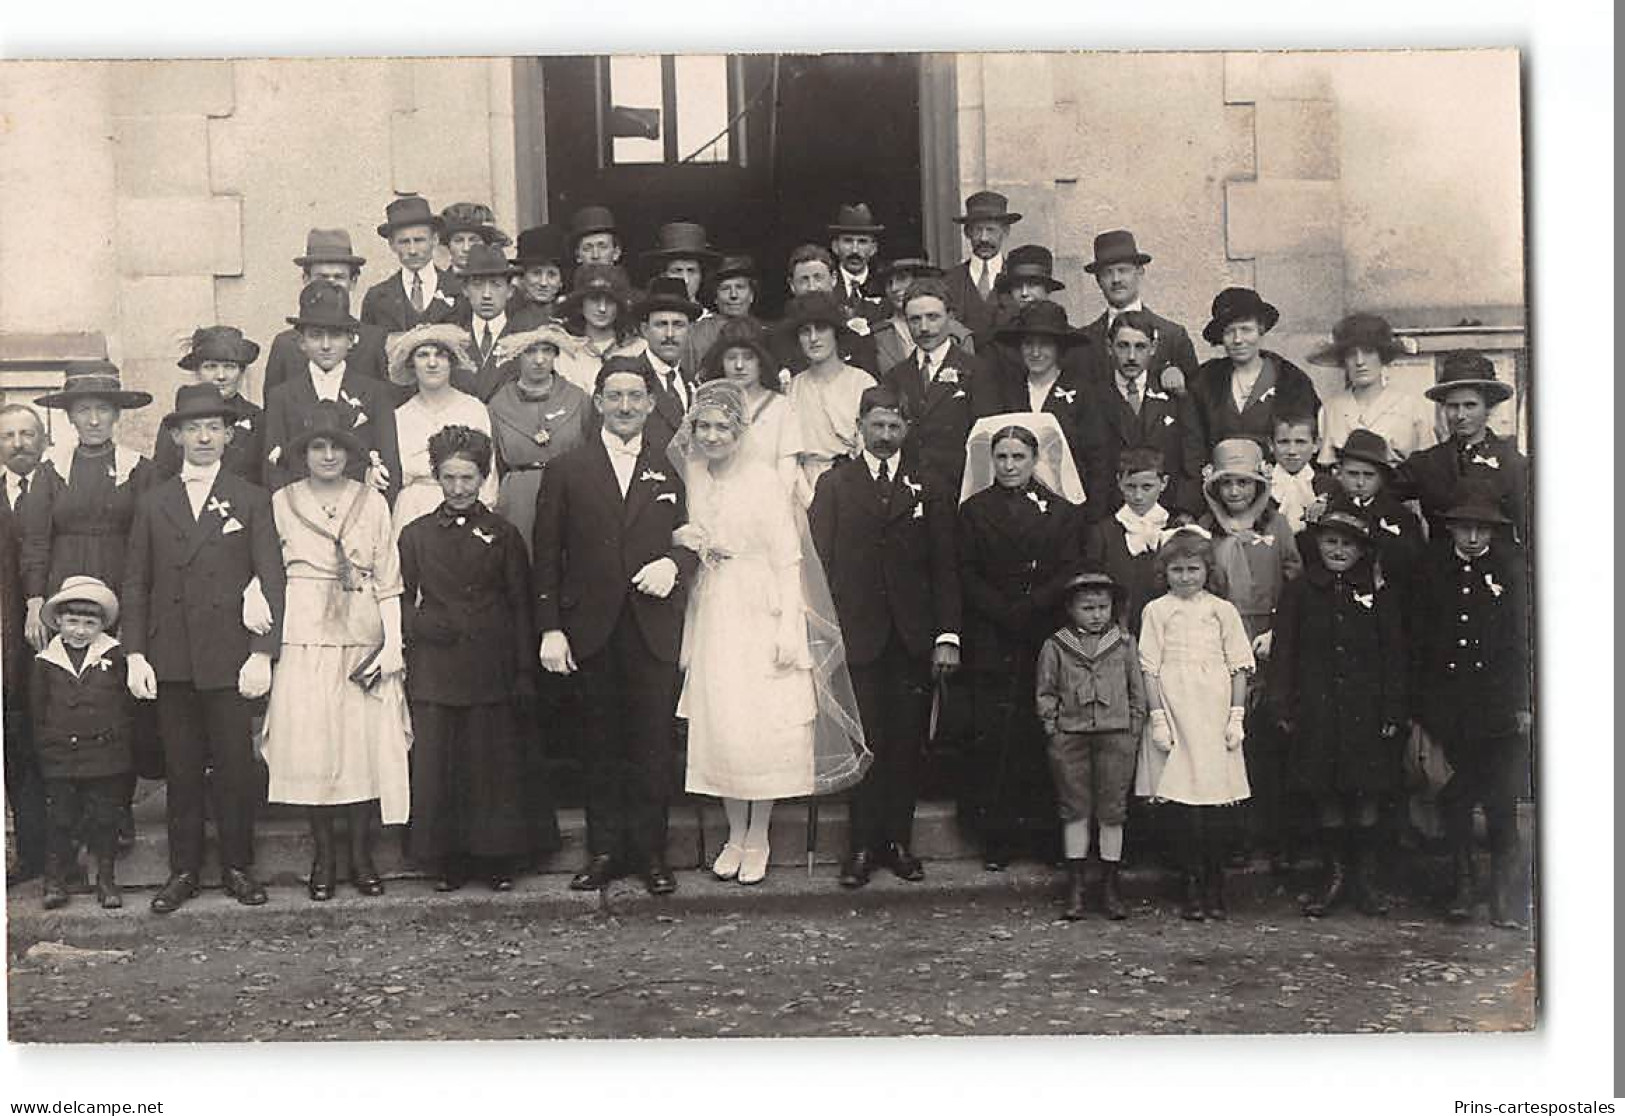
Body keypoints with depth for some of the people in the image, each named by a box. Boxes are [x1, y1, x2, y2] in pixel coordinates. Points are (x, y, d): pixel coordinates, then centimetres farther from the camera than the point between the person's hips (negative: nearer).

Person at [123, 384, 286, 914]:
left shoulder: (251, 501, 5)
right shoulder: (153, 504, 11)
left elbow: (270, 579, 0)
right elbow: (136, 584, 10)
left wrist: (262, 653, -8)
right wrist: (135, 655, 1)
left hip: (229, 657, -2)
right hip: (171, 660, 2)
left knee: (235, 767, 2)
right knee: (181, 769, 7)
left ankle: (238, 867, 14)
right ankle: (183, 870, 16)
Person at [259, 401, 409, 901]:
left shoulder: (372, 502, 9)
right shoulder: (281, 503, 7)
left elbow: (388, 582, 7)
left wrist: (392, 646, -1)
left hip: (362, 637, 1)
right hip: (304, 637, -1)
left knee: (366, 743, -1)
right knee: (309, 744, -1)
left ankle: (361, 854, 11)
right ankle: (323, 856, 11)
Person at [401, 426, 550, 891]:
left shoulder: (503, 534, 6)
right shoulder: (416, 535, 8)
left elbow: (520, 605, 5)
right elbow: (404, 602, 11)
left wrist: (525, 672, -1)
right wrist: (422, 625, -10)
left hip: (492, 668, -1)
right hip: (434, 668, 1)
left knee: (495, 761, 3)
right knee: (435, 763, 0)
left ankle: (498, 860, 15)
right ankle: (447, 862, 13)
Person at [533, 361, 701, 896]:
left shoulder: (669, 472, 10)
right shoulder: (566, 471, 6)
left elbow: (692, 541, 14)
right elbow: (547, 555, 3)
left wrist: (673, 564, -10)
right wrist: (550, 628, -4)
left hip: (654, 628, 1)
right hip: (592, 629, 0)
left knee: (652, 743, 2)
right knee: (601, 745, 6)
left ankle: (651, 852, 12)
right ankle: (604, 851, 16)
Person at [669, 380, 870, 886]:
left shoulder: (763, 481, -7)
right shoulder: (691, 478, 8)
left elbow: (787, 559, -9)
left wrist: (788, 628, -15)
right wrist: (684, 540, -4)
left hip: (759, 613, -4)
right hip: (712, 613, 4)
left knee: (762, 725, -4)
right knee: (718, 724, 4)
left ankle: (758, 838, 10)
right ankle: (735, 834, 17)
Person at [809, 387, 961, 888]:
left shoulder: (929, 489, 11)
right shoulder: (833, 485, 9)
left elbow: (944, 567, 8)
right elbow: (820, 561, 4)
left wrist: (948, 635, -1)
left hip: (914, 636, 1)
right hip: (858, 634, -1)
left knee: (907, 743, 3)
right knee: (865, 742, -2)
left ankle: (898, 841, 13)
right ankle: (862, 846, 6)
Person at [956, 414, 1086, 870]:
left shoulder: (1062, 511, 11)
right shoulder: (974, 509, 11)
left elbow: (1069, 576, 2)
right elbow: (967, 575, 3)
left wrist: (1027, 609, -11)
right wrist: (1004, 613, -10)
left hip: (1046, 642, 0)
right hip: (991, 643, 0)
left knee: (1043, 737, -2)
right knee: (990, 738, -5)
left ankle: (1043, 832, 6)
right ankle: (994, 837, 1)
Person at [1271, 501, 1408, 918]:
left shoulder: (1380, 594, 4)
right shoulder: (1300, 592, 5)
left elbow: (1394, 656, 4)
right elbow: (1284, 652, 4)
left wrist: (1393, 712, -2)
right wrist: (1285, 707, -2)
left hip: (1366, 709, 0)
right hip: (1317, 709, 0)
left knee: (1367, 794, 3)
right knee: (1325, 794, 5)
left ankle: (1366, 876, 16)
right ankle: (1335, 873, 18)